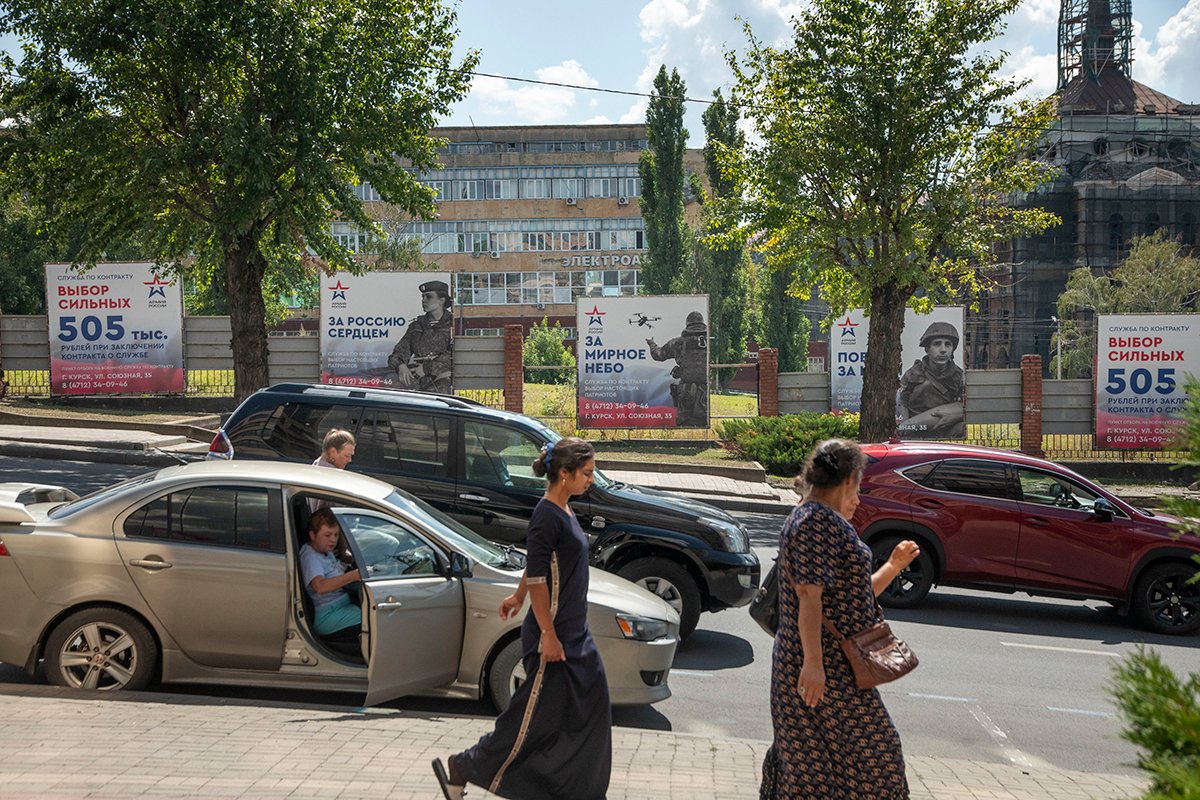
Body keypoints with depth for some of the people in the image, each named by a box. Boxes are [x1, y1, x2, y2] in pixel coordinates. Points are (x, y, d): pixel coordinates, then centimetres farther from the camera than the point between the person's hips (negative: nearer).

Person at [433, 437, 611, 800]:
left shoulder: (563, 512, 9)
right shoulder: (547, 518, -20)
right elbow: (537, 577, -22)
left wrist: (518, 596, 31)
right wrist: (548, 635, -22)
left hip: (575, 632, 10)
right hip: (553, 635, -10)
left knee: (591, 708, 13)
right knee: (536, 716, 0)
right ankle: (459, 769, 13)